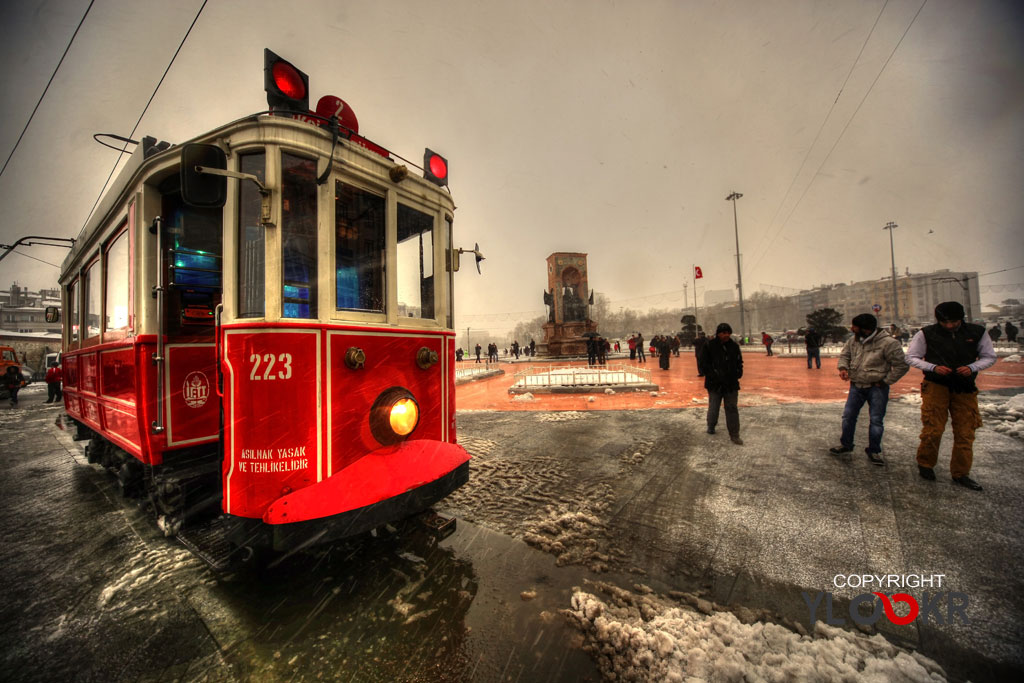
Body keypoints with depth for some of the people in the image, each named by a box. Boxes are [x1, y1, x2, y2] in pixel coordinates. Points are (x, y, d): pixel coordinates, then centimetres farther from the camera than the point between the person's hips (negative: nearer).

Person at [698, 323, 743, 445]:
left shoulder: (734, 346, 4)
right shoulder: (709, 346, -9)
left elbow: (739, 362, 15)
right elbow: (703, 364, -8)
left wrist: (738, 373, -1)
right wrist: (715, 375, -17)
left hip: (731, 384, 3)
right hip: (715, 384, -3)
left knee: (732, 409, 7)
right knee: (713, 408, 8)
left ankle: (734, 435, 16)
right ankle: (711, 426, 33)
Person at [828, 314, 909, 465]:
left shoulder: (888, 343, -17)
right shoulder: (853, 340, -1)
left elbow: (902, 366, -10)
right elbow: (844, 354, 12)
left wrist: (885, 381, -11)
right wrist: (843, 368, -8)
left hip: (877, 388, -4)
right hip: (856, 385, 4)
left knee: (876, 420, 5)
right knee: (848, 416, 9)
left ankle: (874, 451, 21)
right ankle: (846, 444, 25)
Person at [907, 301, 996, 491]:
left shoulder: (977, 333, 2)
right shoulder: (926, 334, -5)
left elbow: (989, 357, 10)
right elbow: (911, 357, 0)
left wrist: (972, 367, -10)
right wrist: (934, 368, -16)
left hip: (965, 388, 3)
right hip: (936, 386, -3)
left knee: (965, 433, 7)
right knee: (933, 430, -4)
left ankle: (960, 473, 20)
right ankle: (925, 464, 17)